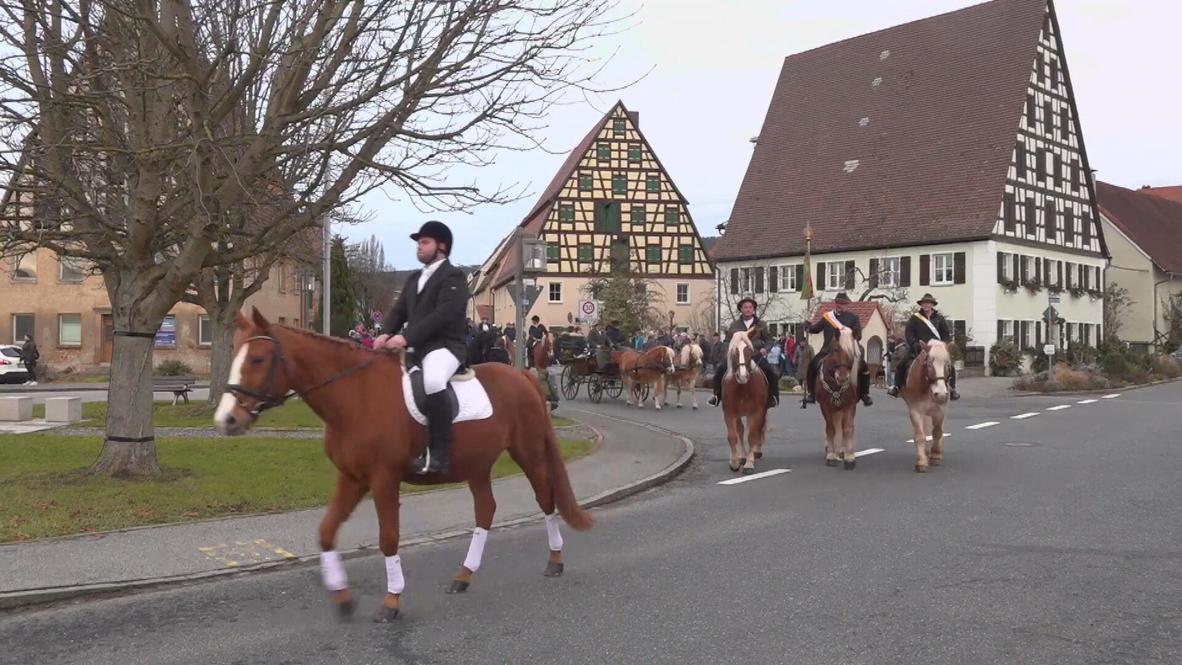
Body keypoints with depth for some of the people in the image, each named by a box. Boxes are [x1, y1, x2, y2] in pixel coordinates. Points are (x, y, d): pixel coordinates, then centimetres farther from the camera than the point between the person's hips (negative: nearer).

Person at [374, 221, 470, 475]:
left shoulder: (453, 276, -5)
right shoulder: (413, 278, 22)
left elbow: (442, 315, -18)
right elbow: (398, 310, 15)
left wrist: (406, 337, -25)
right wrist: (387, 333, -8)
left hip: (445, 345, -9)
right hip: (416, 346, 9)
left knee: (432, 381, -38)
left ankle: (439, 454, -32)